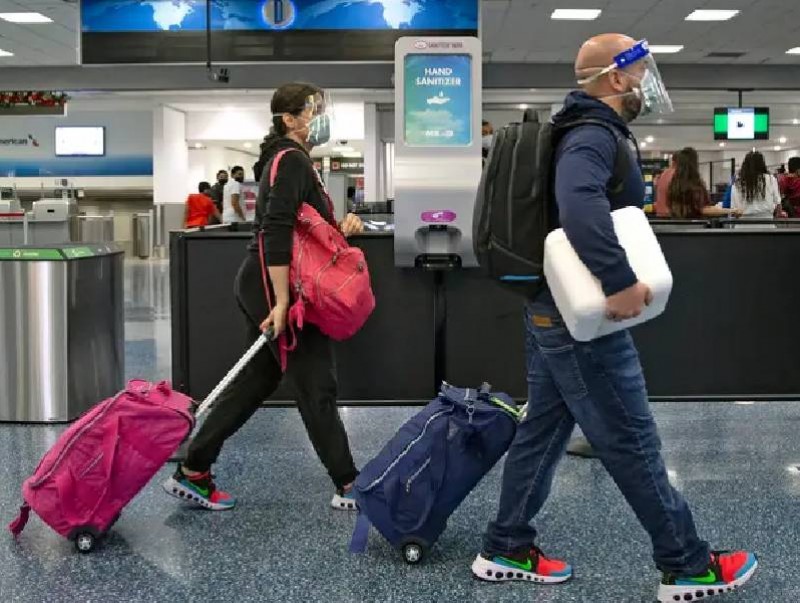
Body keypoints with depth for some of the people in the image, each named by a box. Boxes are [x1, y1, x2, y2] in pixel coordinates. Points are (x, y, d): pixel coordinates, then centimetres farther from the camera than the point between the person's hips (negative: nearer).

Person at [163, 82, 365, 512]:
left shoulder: (292, 159, 18)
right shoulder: (291, 161, -13)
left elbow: (305, 229, 22)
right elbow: (276, 232, -24)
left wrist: (341, 228, 3)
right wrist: (282, 302, -26)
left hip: (259, 285, 10)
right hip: (273, 286, -10)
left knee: (256, 380, 13)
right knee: (316, 385, -3)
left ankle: (192, 473, 18)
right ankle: (347, 486, 7)